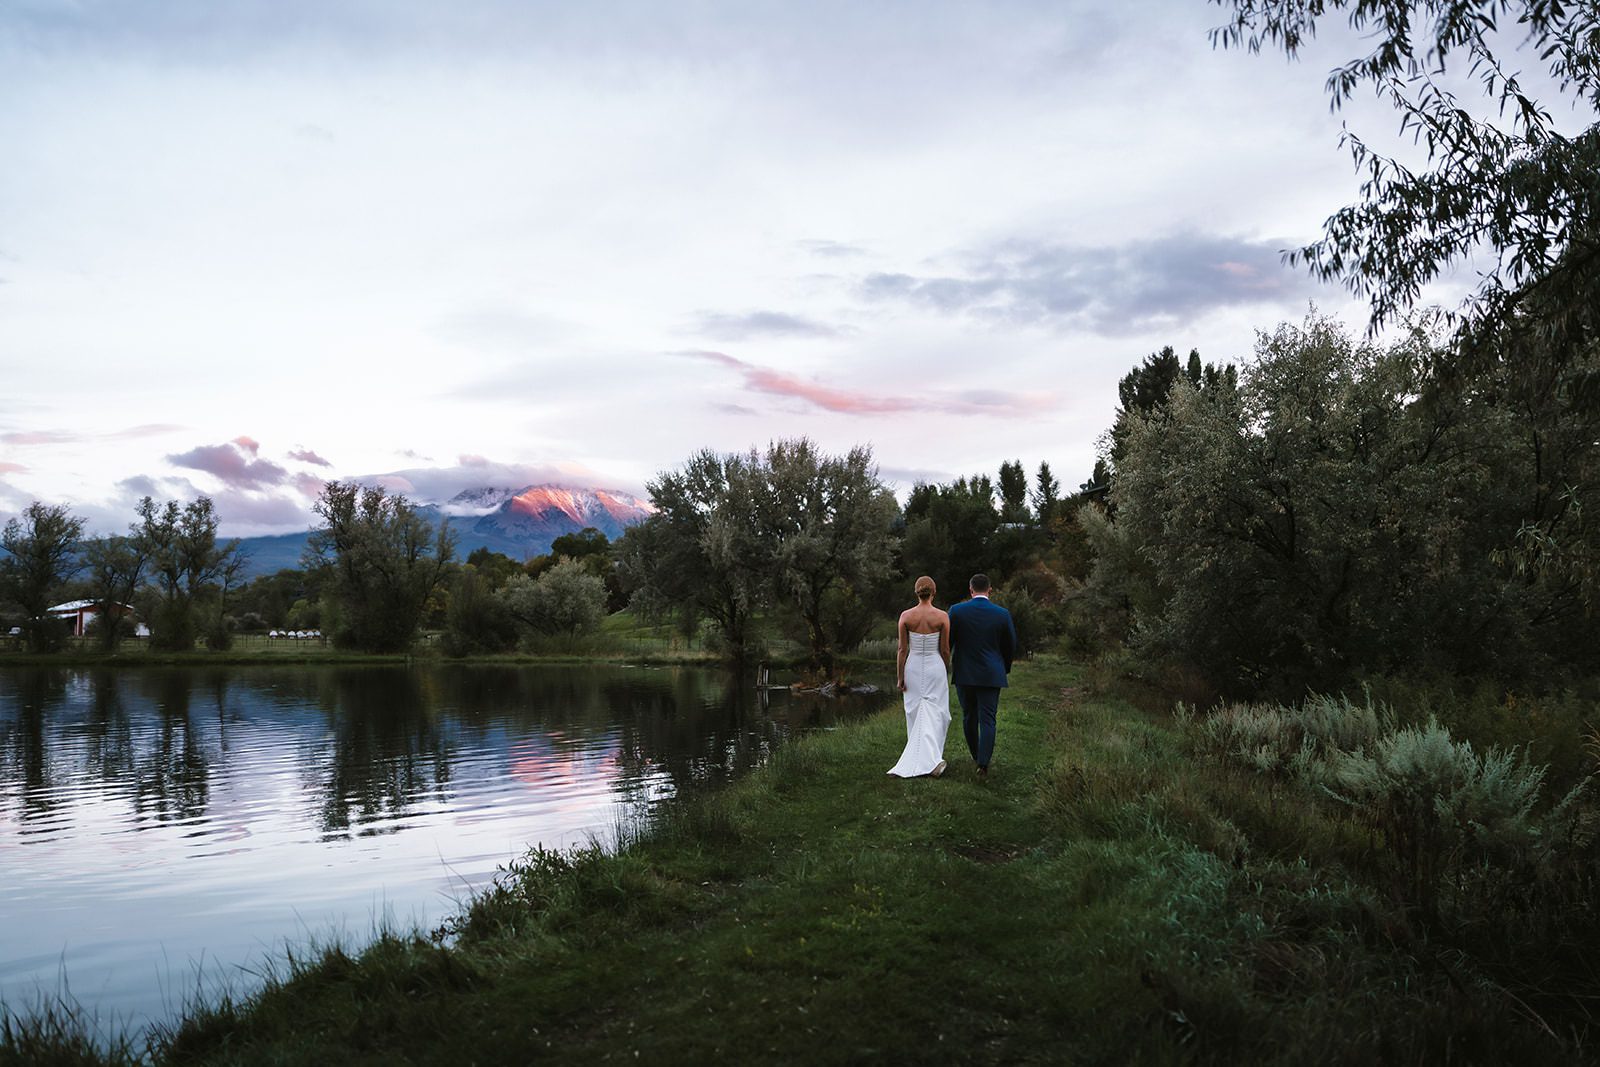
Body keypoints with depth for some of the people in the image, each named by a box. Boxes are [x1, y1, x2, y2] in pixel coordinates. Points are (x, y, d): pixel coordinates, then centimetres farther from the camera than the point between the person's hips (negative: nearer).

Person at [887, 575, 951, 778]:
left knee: (915, 714, 14)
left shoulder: (906, 616, -6)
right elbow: (945, 650, -4)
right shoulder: (942, 617, -9)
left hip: (913, 668, 2)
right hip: (935, 668, -2)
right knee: (934, 715, 2)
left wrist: (899, 677, 1)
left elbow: (902, 649, -4)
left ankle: (916, 758, 23)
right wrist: (947, 672, 12)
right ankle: (932, 758, -15)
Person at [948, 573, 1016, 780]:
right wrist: (1005, 667, 22)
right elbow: (1010, 645, 5)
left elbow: (946, 642, -4)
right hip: (990, 675, 0)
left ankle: (976, 755, 31)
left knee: (969, 716, 17)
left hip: (964, 673, 1)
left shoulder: (957, 611, -7)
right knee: (987, 720, 0)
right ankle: (983, 764, -10)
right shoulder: (1002, 614, -4)